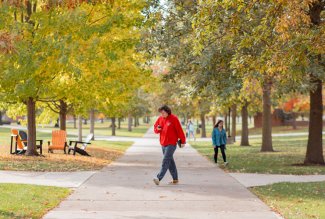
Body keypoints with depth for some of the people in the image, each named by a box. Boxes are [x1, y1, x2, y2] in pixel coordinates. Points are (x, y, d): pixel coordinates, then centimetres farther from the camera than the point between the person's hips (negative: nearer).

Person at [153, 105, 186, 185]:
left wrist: (183, 141, -7)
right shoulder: (160, 119, 8)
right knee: (170, 161, 11)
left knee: (166, 160, -14)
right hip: (163, 143, 7)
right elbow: (155, 128, 15)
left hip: (171, 144, -7)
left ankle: (159, 178, -22)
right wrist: (158, 129, -9)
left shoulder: (174, 118, -9)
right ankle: (175, 179, 19)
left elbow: (179, 130, -8)